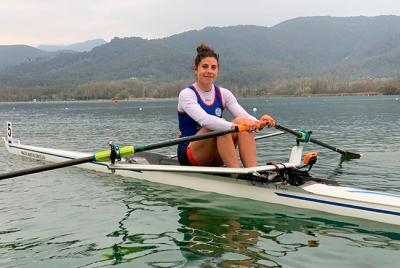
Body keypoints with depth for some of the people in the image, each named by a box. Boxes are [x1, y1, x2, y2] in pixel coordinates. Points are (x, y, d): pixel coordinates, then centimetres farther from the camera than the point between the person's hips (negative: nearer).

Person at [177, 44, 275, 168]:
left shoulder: (223, 94, 6)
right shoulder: (187, 94, -10)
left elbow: (244, 116, -10)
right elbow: (204, 120, -30)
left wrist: (258, 123, -33)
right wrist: (234, 126, -45)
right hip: (189, 154, -5)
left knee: (244, 123, -21)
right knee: (220, 127, -32)